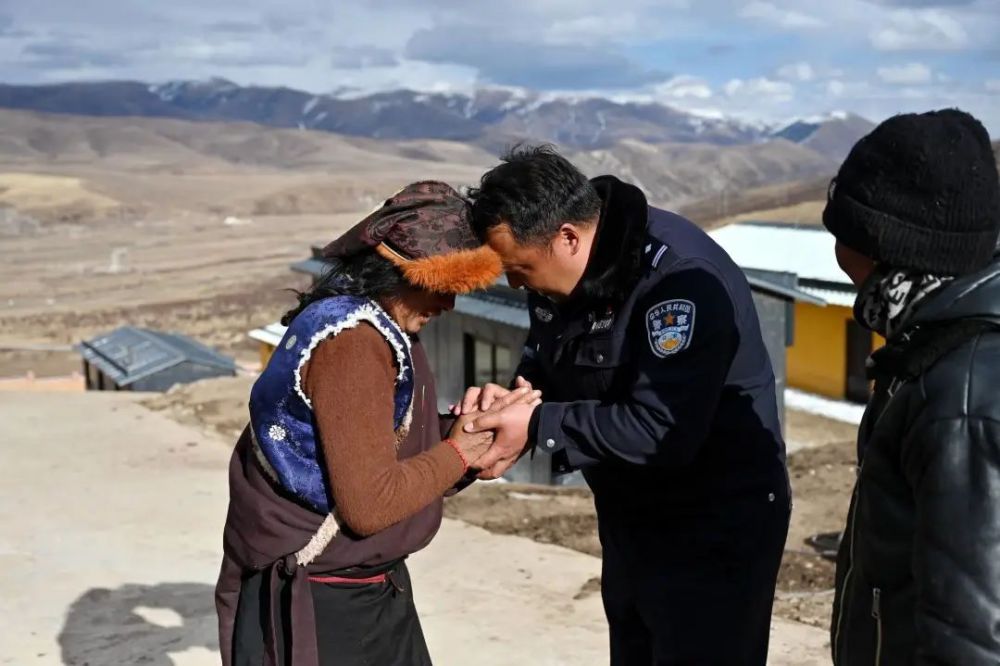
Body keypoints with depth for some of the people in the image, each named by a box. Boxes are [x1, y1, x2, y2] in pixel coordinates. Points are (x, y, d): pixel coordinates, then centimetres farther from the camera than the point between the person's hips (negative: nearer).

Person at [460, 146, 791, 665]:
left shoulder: (681, 277, -29)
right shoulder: (559, 272, -3)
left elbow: (661, 432, -33)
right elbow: (546, 360, 10)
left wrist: (538, 426, -26)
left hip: (715, 531, -8)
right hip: (632, 521, 9)